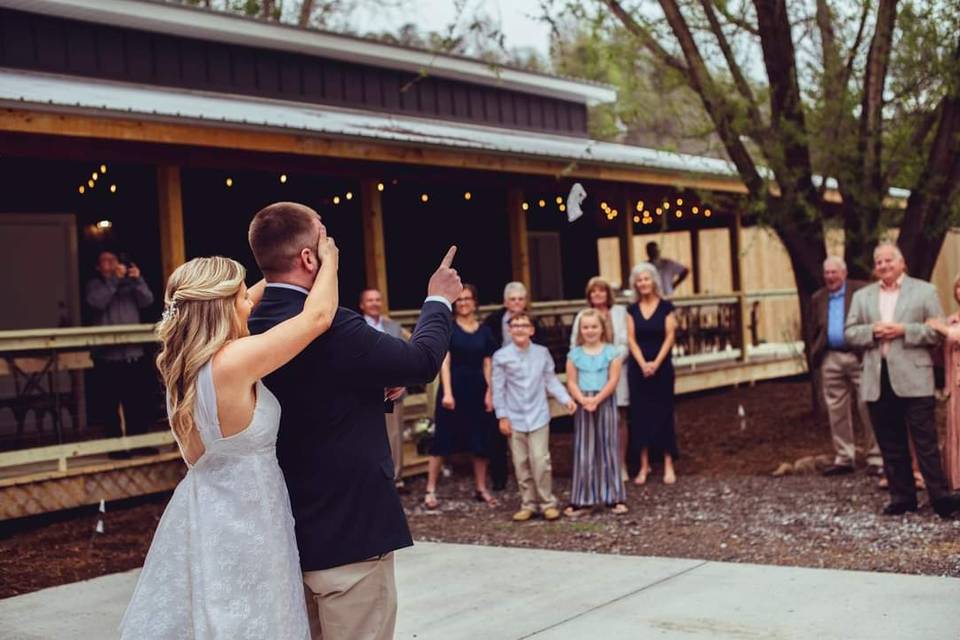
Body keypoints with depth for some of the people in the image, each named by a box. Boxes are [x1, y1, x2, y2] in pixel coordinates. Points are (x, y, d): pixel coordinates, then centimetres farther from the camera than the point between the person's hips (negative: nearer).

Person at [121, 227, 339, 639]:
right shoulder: (233, 362, -24)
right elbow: (318, 316, -18)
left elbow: (241, 307, 20)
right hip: (241, 521, -8)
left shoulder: (185, 360, 1)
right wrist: (328, 261, -1)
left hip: (204, 510, 8)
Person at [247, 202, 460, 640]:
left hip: (289, 529, 8)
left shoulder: (249, 329, 3)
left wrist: (374, 384, 8)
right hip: (348, 528, -8)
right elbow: (422, 360, -13)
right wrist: (439, 301, 3)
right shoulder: (329, 327, -22)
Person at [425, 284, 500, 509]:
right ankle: (430, 490, 1)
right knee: (443, 438, -3)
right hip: (454, 387, -3)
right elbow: (444, 361, -7)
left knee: (481, 440, 8)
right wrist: (447, 392, -15)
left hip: (477, 389, 3)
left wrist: (489, 392, -2)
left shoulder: (484, 331, 8)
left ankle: (481, 489, 20)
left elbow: (488, 365, 8)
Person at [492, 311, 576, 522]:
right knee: (521, 463, 7)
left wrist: (566, 399, -6)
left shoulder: (542, 353, -1)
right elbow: (498, 388, -1)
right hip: (515, 418, 1)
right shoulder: (501, 356, -5)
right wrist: (502, 416, -3)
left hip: (538, 416, -1)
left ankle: (547, 503, 8)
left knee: (540, 460, -5)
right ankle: (528, 504, 18)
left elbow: (551, 380, 5)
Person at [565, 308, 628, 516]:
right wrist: (583, 400, -17)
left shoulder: (611, 352, 0)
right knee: (583, 452, 4)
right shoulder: (574, 354, 5)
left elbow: (613, 380, -7)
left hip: (605, 403, -1)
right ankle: (582, 500, 10)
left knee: (608, 448, 4)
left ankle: (615, 498, 12)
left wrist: (596, 400, -18)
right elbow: (571, 382, 0)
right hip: (582, 405, 1)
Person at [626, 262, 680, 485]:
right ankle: (644, 465, 10)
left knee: (663, 413, 1)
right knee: (640, 414, 3)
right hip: (638, 368, 2)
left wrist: (656, 363, -15)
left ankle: (668, 465, 6)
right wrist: (643, 364, -13)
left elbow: (669, 337, -6)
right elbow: (631, 339, 0)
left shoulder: (665, 306, -2)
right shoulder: (632, 310, 5)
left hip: (662, 367, -2)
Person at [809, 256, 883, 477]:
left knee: (867, 408, -3)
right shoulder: (818, 298, 14)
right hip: (830, 359, 5)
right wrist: (816, 355, 7)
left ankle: (875, 458, 4)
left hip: (858, 357, -4)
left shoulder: (861, 291, -1)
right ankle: (844, 458, 15)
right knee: (836, 410, 7)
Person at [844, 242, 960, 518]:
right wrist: (872, 331, -9)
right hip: (877, 381, 4)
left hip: (913, 378, -4)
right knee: (891, 445, 7)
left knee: (926, 441, -5)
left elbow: (938, 330, -1)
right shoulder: (862, 296, 16)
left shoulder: (924, 291, 6)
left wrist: (904, 330, -13)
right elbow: (850, 333, 10)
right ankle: (902, 497, 13)